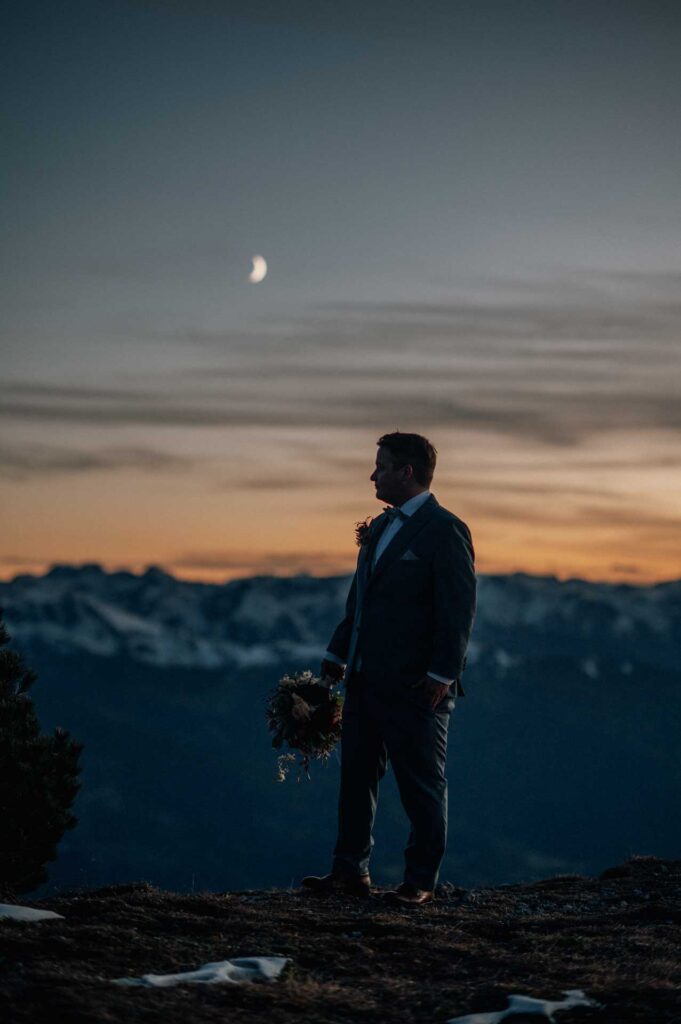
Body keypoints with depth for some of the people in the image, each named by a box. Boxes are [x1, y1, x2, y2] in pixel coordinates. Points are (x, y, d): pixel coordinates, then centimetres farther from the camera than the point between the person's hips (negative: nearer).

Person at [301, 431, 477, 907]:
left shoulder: (446, 530, -11)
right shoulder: (380, 527, 15)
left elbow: (459, 610, -16)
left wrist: (441, 676, -20)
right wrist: (337, 656, 16)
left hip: (414, 686, -9)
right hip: (366, 678, 9)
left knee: (422, 785, 2)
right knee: (357, 775, 11)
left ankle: (422, 881, 10)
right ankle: (350, 871, 18)